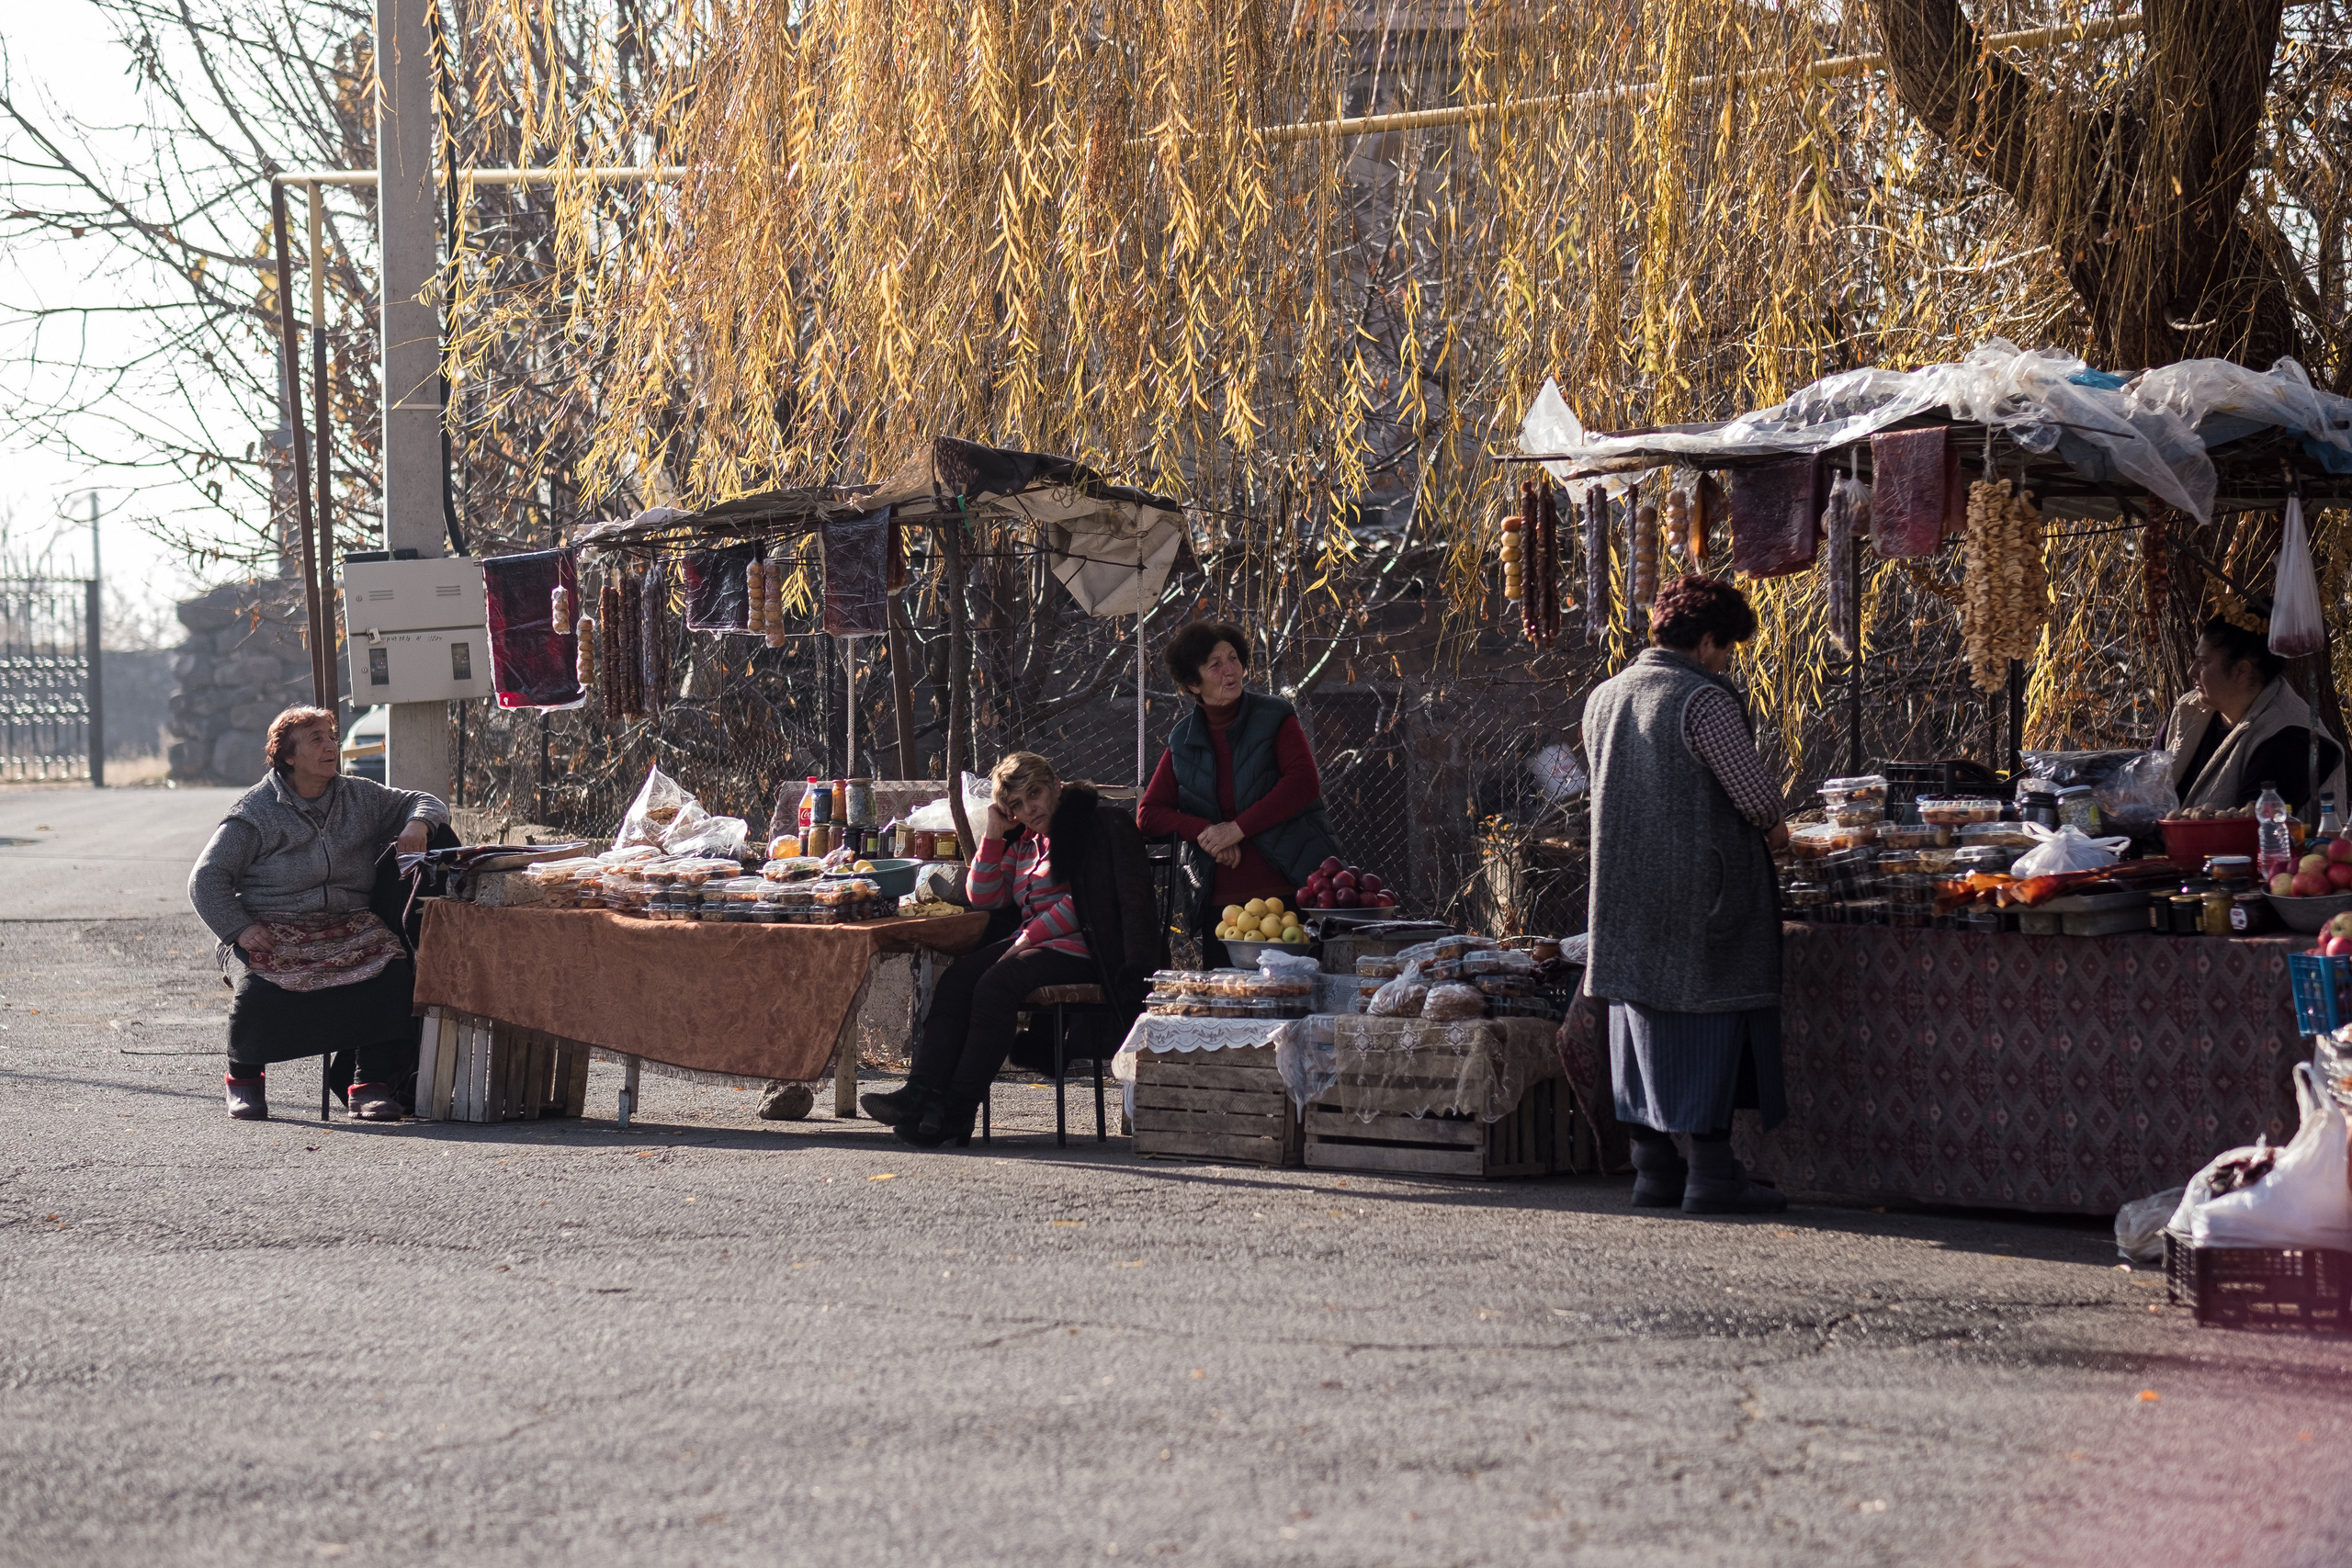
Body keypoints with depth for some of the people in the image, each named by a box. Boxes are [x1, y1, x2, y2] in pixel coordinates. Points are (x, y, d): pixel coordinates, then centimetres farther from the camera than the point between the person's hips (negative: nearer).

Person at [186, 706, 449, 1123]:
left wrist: (417, 824, -2)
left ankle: (372, 1084, -17)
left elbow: (425, 803, 24)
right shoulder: (256, 812, 4)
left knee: (391, 975, -29)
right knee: (260, 988, -32)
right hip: (277, 931, -2)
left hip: (351, 927, 3)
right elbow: (207, 877, 2)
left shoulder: (360, 797, 15)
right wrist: (239, 928, -13)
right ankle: (244, 1080, -2)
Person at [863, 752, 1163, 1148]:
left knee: (997, 983, -31)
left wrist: (1031, 935, -13)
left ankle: (957, 1111, -33)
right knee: (955, 979, -20)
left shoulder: (1095, 824, 2)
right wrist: (994, 834, 12)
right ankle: (923, 1092, -34)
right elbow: (983, 897, 20)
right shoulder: (1022, 841, 24)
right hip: (1029, 943, 8)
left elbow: (1083, 899, -8)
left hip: (1077, 947, -8)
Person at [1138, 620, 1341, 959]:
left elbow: (1304, 781, -10)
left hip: (1288, 891, -3)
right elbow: (1148, 814, 9)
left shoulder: (1273, 717, 3)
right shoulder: (1183, 741, 11)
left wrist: (1238, 828, -14)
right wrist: (1204, 831, -10)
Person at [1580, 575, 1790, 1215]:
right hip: (1702, 891, -7)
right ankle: (1711, 1173, -3)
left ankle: (1653, 1165, 15)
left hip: (1626, 889, 7)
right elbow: (1755, 795, -15)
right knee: (1709, 1018, -3)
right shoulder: (1704, 700, -14)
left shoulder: (1603, 698, 11)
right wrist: (1773, 825, 8)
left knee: (1644, 1013, 12)